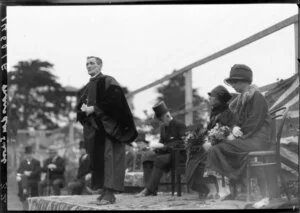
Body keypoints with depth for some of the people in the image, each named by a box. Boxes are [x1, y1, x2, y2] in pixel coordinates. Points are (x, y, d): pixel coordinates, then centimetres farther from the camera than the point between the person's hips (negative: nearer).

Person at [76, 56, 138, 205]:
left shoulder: (108, 82, -4)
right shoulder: (87, 88, 20)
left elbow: (113, 101, -17)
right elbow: (79, 107, 20)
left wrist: (94, 108, -16)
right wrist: (83, 110, -3)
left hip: (107, 126, -8)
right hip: (93, 128, 8)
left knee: (108, 157, -15)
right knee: (97, 159, 5)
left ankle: (110, 193, -20)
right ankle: (104, 191, 8)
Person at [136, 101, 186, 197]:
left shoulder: (180, 125, -7)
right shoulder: (163, 127, 17)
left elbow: (182, 143, -16)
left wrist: (166, 147, -23)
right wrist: (157, 146, -2)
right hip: (165, 153, 8)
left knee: (159, 160, -34)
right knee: (146, 158, -16)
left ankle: (148, 189, -37)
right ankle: (152, 190, -27)